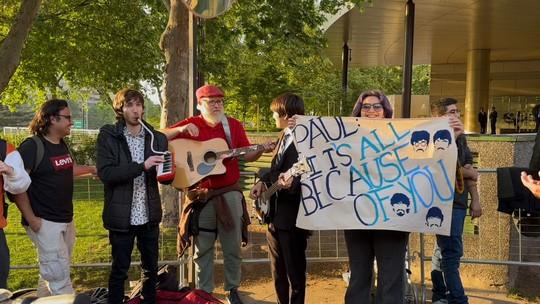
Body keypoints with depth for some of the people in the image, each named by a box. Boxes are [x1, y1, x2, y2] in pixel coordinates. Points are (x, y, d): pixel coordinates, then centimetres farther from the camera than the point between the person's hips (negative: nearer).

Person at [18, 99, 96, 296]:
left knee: (52, 274, 18)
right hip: (45, 222, -9)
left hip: (65, 221, 9)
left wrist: (92, 169, 24)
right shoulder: (32, 146, -16)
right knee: (60, 279, -8)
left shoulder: (62, 145, 10)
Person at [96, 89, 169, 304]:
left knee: (151, 267, 15)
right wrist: (141, 166, -27)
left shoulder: (157, 138, 4)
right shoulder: (108, 137, -6)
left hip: (149, 215, 4)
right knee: (119, 269, 8)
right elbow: (105, 173, -17)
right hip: (121, 217, -3)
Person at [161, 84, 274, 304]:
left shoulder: (234, 125, 3)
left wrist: (262, 150, -16)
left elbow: (247, 155, 4)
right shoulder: (190, 124, -1)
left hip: (230, 193, 1)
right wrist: (181, 129, -21)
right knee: (203, 248, 9)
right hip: (201, 194, -1)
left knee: (233, 247, 8)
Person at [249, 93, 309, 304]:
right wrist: (263, 182, 3)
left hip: (292, 217, -9)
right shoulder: (284, 137, 13)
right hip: (275, 215, 9)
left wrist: (290, 182, -41)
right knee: (278, 272, 18)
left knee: (295, 273, 2)